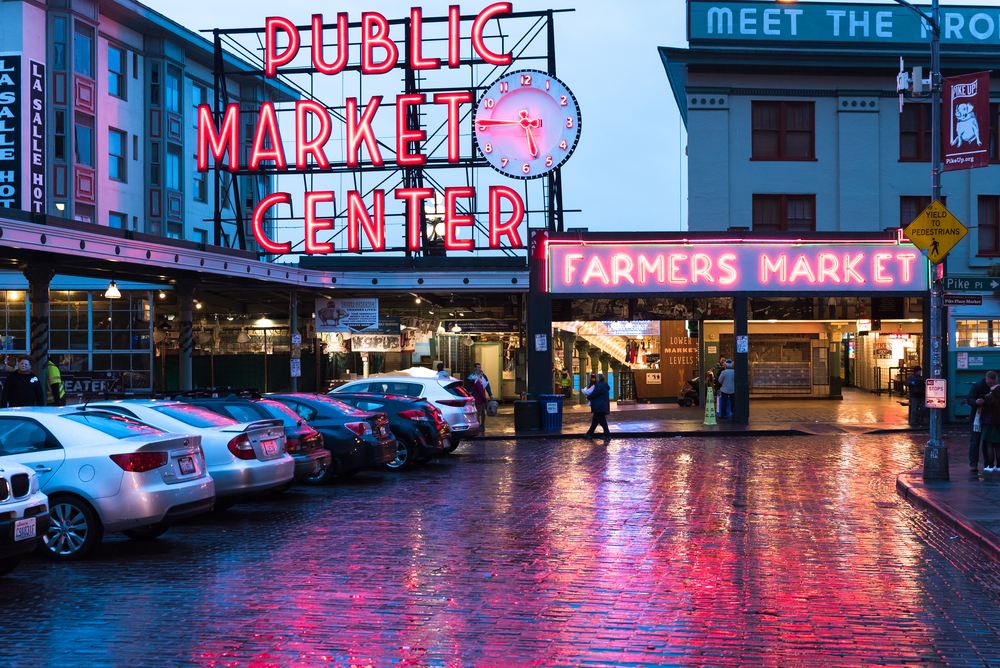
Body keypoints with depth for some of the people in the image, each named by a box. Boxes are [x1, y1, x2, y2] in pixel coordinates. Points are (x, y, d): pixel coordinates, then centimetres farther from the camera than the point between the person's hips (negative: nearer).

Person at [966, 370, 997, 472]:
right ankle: (973, 464, -3)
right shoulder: (977, 386, -7)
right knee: (975, 441, -5)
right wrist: (976, 402, -36)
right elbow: (969, 399, -15)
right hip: (977, 417, -4)